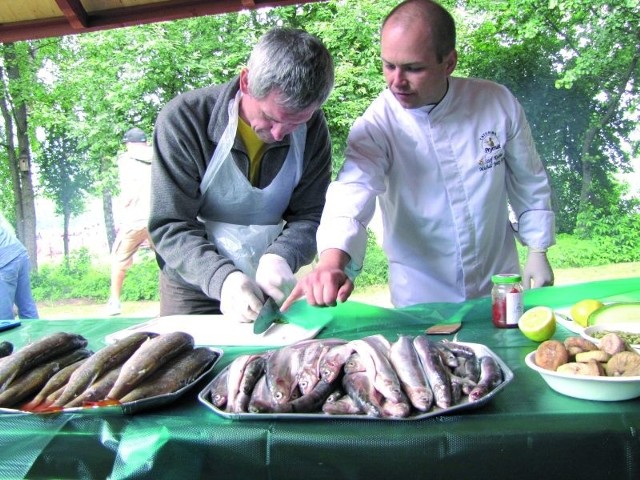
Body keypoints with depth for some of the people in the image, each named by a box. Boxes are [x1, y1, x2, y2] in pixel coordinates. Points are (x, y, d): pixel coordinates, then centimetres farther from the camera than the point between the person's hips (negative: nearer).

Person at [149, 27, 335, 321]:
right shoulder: (183, 120, -21)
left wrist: (280, 256, -29)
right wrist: (221, 278, -36)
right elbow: (170, 227, -21)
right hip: (194, 290, -2)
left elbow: (309, 216, -8)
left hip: (269, 286, 3)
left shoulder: (312, 128, -11)